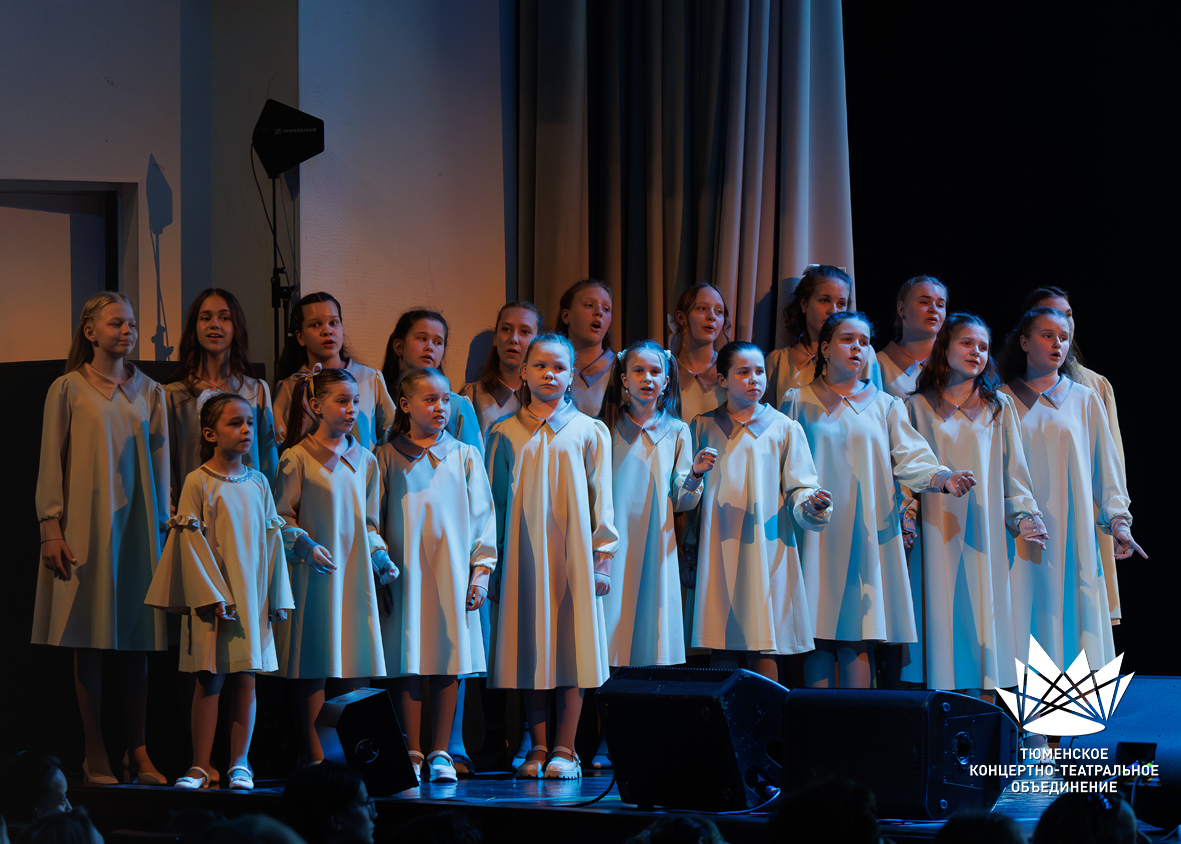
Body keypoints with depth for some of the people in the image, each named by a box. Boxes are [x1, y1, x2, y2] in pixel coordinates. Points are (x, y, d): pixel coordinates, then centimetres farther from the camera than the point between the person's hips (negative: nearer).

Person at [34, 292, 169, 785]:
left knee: (137, 643, 3)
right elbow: (50, 463, -1)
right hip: (85, 526, -3)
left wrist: (162, 524, 8)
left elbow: (159, 463, 12)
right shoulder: (68, 390, 0)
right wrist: (51, 529, -8)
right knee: (90, 642, -1)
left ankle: (137, 751, 9)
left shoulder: (149, 392, 10)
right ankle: (96, 753, 4)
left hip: (138, 526, 3)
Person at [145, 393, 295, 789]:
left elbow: (272, 539, 11)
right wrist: (213, 595, -14)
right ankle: (200, 767, 5)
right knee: (210, 680, -1)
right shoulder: (198, 482, -5)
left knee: (245, 680, 5)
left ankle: (239, 763, 12)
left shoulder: (258, 483, 8)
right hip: (212, 599, -4)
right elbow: (192, 542, -8)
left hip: (253, 597, 4)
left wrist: (279, 596, 7)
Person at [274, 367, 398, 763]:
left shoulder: (365, 460, 12)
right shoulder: (297, 458, -4)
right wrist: (305, 545, -17)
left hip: (357, 577, 5)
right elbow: (281, 517, -2)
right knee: (316, 672, -4)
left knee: (355, 668, 2)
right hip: (315, 576, -5)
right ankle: (317, 756, 1)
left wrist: (380, 558, 4)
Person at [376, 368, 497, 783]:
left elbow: (482, 517, 9)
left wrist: (480, 572, 2)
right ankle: (412, 753, 5)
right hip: (405, 574, -1)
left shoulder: (465, 457, 9)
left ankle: (440, 752, 8)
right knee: (408, 668, -2)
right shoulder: (386, 459, 5)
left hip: (453, 576, 1)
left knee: (449, 667, 1)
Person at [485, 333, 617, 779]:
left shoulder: (589, 432, 6)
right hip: (522, 555, 1)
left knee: (571, 646, -3)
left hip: (573, 554, -1)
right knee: (531, 650, 1)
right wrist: (493, 558, 7)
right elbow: (495, 499, 11)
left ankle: (565, 749, 2)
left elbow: (600, 501, 5)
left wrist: (602, 555, -1)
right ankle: (538, 747, 8)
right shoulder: (505, 434, 8)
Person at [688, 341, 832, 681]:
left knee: (764, 650, -4)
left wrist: (811, 504, -20)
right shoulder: (702, 428, 10)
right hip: (718, 551, 1)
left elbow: (799, 489, 2)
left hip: (767, 551, -1)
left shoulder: (784, 429, 7)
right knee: (721, 648, 1)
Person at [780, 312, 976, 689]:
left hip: (866, 534, 1)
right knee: (818, 632, -5)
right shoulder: (798, 401, 10)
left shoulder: (885, 406, 12)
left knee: (858, 632, -4)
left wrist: (941, 477, -19)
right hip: (815, 536, -1)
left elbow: (910, 457, 0)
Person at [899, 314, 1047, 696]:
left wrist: (1023, 516, -2)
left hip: (984, 533, 1)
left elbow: (1013, 470, 11)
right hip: (937, 532, -1)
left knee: (981, 613, -4)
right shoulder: (920, 407, 9)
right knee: (939, 606, -6)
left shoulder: (999, 407, 13)